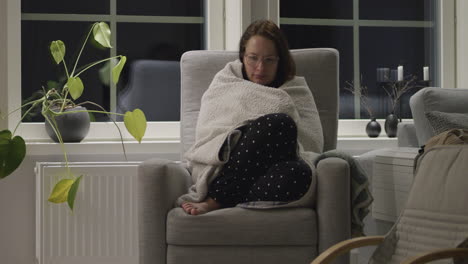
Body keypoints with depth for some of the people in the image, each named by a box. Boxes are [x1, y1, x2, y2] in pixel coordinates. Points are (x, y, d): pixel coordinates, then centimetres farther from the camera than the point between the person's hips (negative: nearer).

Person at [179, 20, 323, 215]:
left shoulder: (296, 91, 25)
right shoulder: (224, 81, 25)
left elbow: (314, 144, 10)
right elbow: (205, 132, 8)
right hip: (223, 168, -1)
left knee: (300, 172, -37)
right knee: (278, 123, -31)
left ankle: (215, 202, -28)